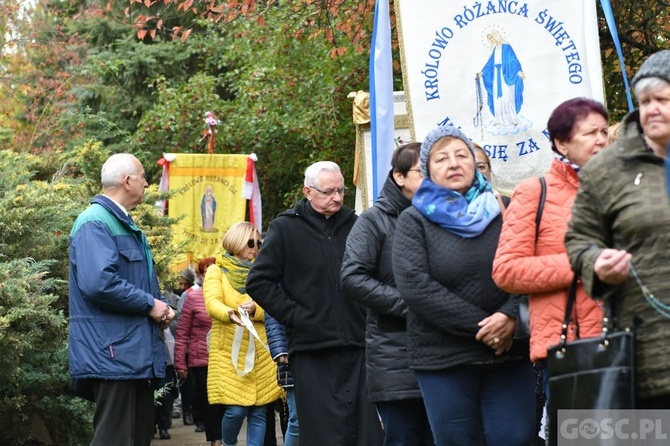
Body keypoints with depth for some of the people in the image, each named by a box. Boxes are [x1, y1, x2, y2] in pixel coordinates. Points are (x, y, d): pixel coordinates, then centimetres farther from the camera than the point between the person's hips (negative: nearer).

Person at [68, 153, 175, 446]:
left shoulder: (126, 226, 20)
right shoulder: (95, 223, -12)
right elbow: (98, 282, -26)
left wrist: (161, 307, 7)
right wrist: (150, 304, -16)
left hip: (138, 354, 10)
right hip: (113, 354, -10)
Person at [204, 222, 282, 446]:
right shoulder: (216, 271, 4)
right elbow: (212, 303, -14)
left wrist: (254, 309, -18)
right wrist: (230, 314, -36)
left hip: (260, 354, 3)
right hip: (229, 352, -3)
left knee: (258, 413, -1)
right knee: (236, 410, -11)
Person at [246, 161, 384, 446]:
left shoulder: (354, 224, 10)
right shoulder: (285, 228, 2)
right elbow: (258, 282, 0)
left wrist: (370, 316, 8)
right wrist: (293, 316, -6)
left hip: (358, 345, 3)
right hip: (312, 350, -3)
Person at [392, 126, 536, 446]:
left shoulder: (502, 211, 11)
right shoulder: (414, 220, 4)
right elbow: (414, 286, -9)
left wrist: (510, 315, -17)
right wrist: (480, 326, -14)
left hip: (509, 353, 2)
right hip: (443, 358, -1)